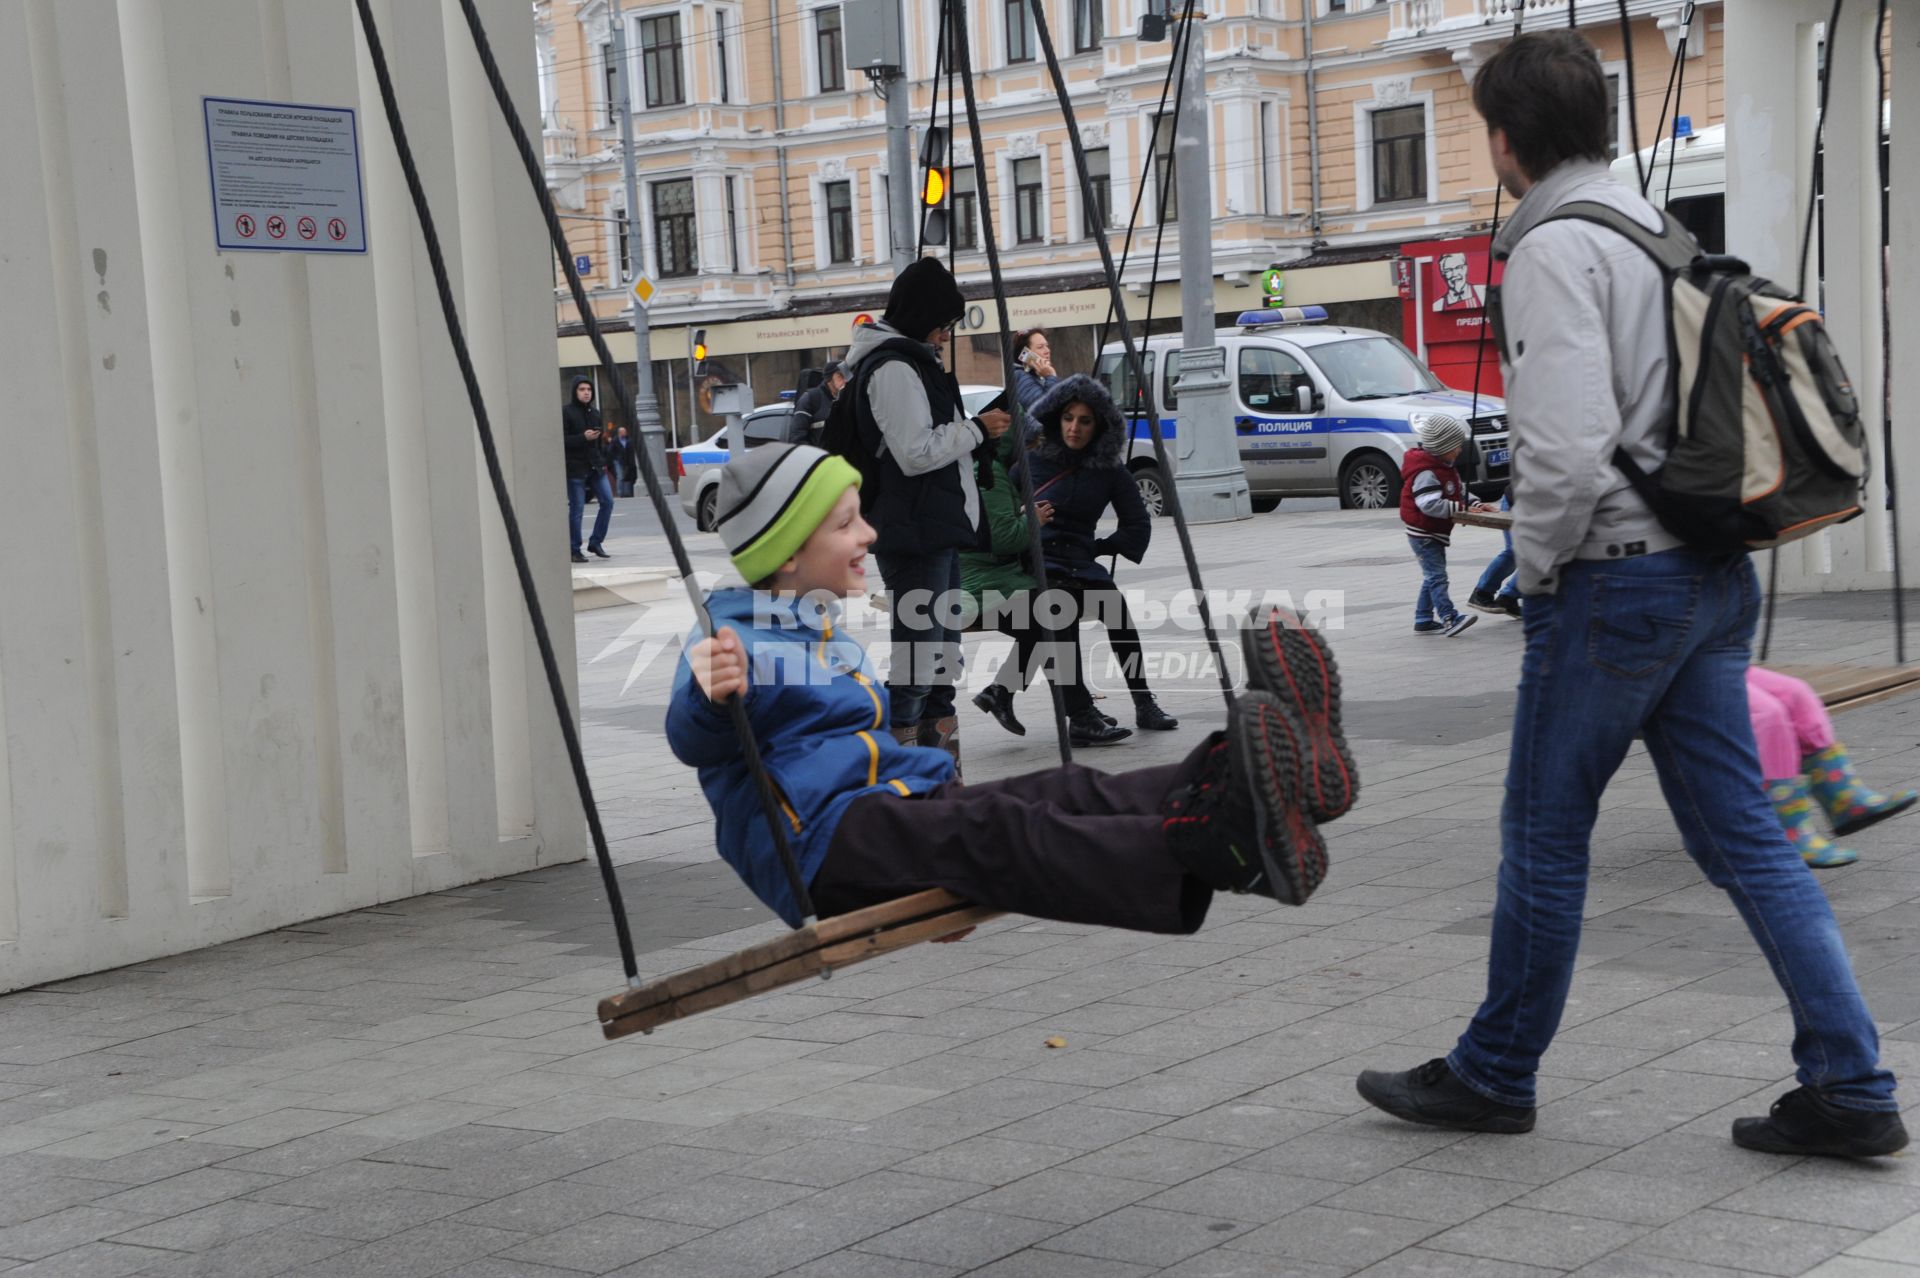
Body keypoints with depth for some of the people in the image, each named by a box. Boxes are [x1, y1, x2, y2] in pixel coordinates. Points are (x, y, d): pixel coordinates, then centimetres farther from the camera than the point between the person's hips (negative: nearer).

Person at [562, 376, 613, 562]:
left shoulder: (595, 413, 15)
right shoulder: (566, 413, -5)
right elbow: (561, 440, -12)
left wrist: (603, 460, 13)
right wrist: (583, 437, -21)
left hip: (595, 467, 6)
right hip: (575, 468, -6)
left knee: (607, 501, -3)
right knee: (576, 508, -3)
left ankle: (595, 543, 10)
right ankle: (575, 551, 5)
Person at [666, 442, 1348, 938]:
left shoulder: (831, 637, 27)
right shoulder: (726, 642, -4)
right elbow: (694, 742, -24)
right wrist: (709, 700, -44)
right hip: (818, 841, -9)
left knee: (1067, 793, -17)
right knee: (987, 831, -35)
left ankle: (1255, 779, -43)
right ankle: (1224, 848, -58)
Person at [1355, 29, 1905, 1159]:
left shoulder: (1553, 248, -13)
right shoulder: (1661, 231, 15)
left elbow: (1569, 446, -23)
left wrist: (1538, 561, -7)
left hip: (1617, 578, -8)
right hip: (1716, 570, 8)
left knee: (1545, 832, 6)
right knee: (1742, 834, 9)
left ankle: (1495, 1075, 19)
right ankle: (1850, 1087, 7)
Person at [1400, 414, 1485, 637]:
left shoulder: (1446, 468, 12)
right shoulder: (1426, 473, -23)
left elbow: (1460, 492, 17)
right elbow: (1430, 504, -31)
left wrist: (1473, 504, -1)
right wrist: (1460, 509, -30)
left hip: (1435, 534, 11)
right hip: (1423, 534, -11)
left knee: (1432, 577, 14)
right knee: (1437, 576, -16)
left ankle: (1423, 620, 20)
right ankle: (1450, 618, -24)